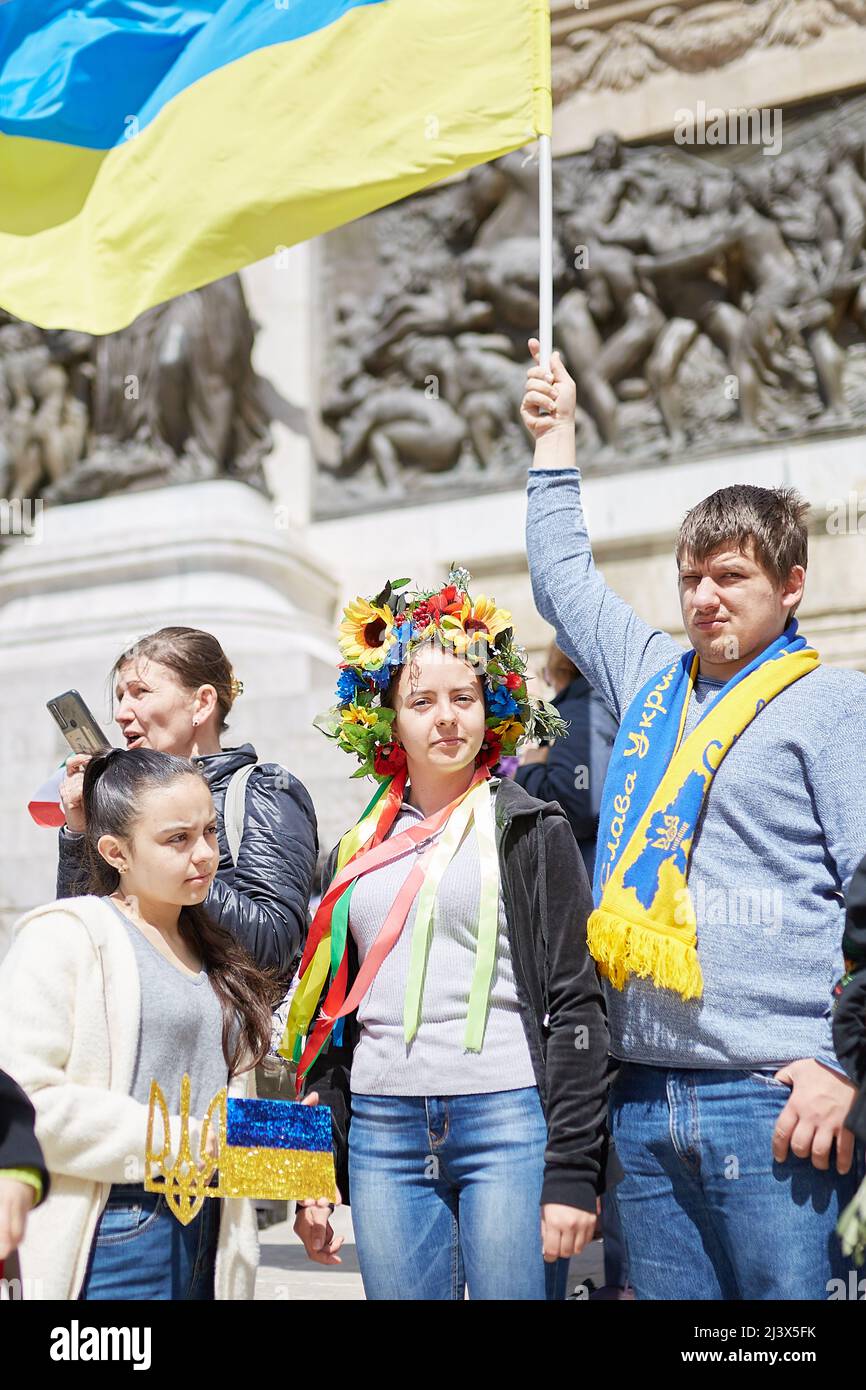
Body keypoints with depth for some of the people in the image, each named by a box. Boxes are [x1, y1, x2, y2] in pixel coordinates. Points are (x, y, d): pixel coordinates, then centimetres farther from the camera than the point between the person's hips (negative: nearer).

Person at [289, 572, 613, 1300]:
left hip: (508, 1123, -4)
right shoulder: (359, 848, 15)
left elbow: (576, 1006, -3)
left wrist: (573, 1175, -10)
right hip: (381, 1134, 4)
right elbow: (325, 1015, 18)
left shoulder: (533, 831, 2)